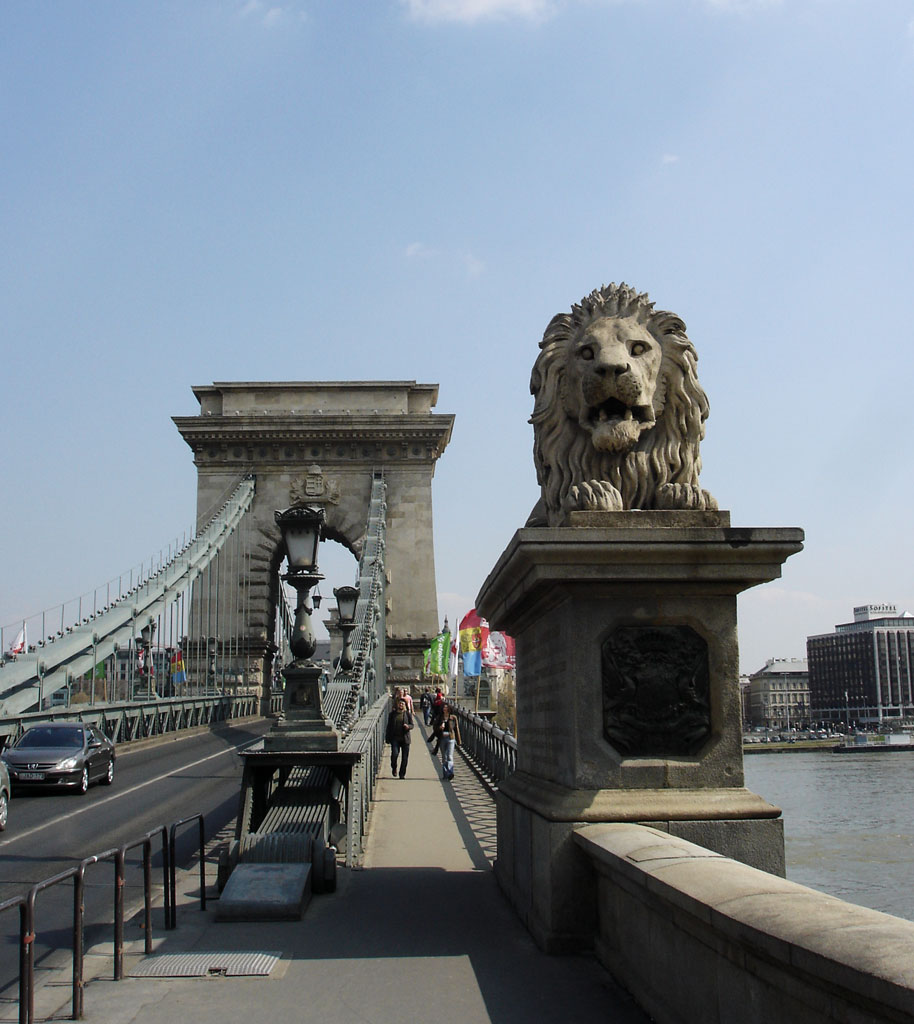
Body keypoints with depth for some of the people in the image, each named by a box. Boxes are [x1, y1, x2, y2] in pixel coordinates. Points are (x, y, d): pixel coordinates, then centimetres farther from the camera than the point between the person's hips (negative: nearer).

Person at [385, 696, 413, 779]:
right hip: (395, 738, 0)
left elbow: (412, 725, 7)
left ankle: (402, 774, 14)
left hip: (405, 738, 0)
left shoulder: (408, 714, 5)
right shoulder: (392, 714, 7)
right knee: (395, 754, -15)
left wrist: (408, 726, -17)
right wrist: (387, 738, 5)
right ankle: (394, 768, 13)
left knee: (404, 757, 1)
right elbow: (389, 726, 10)